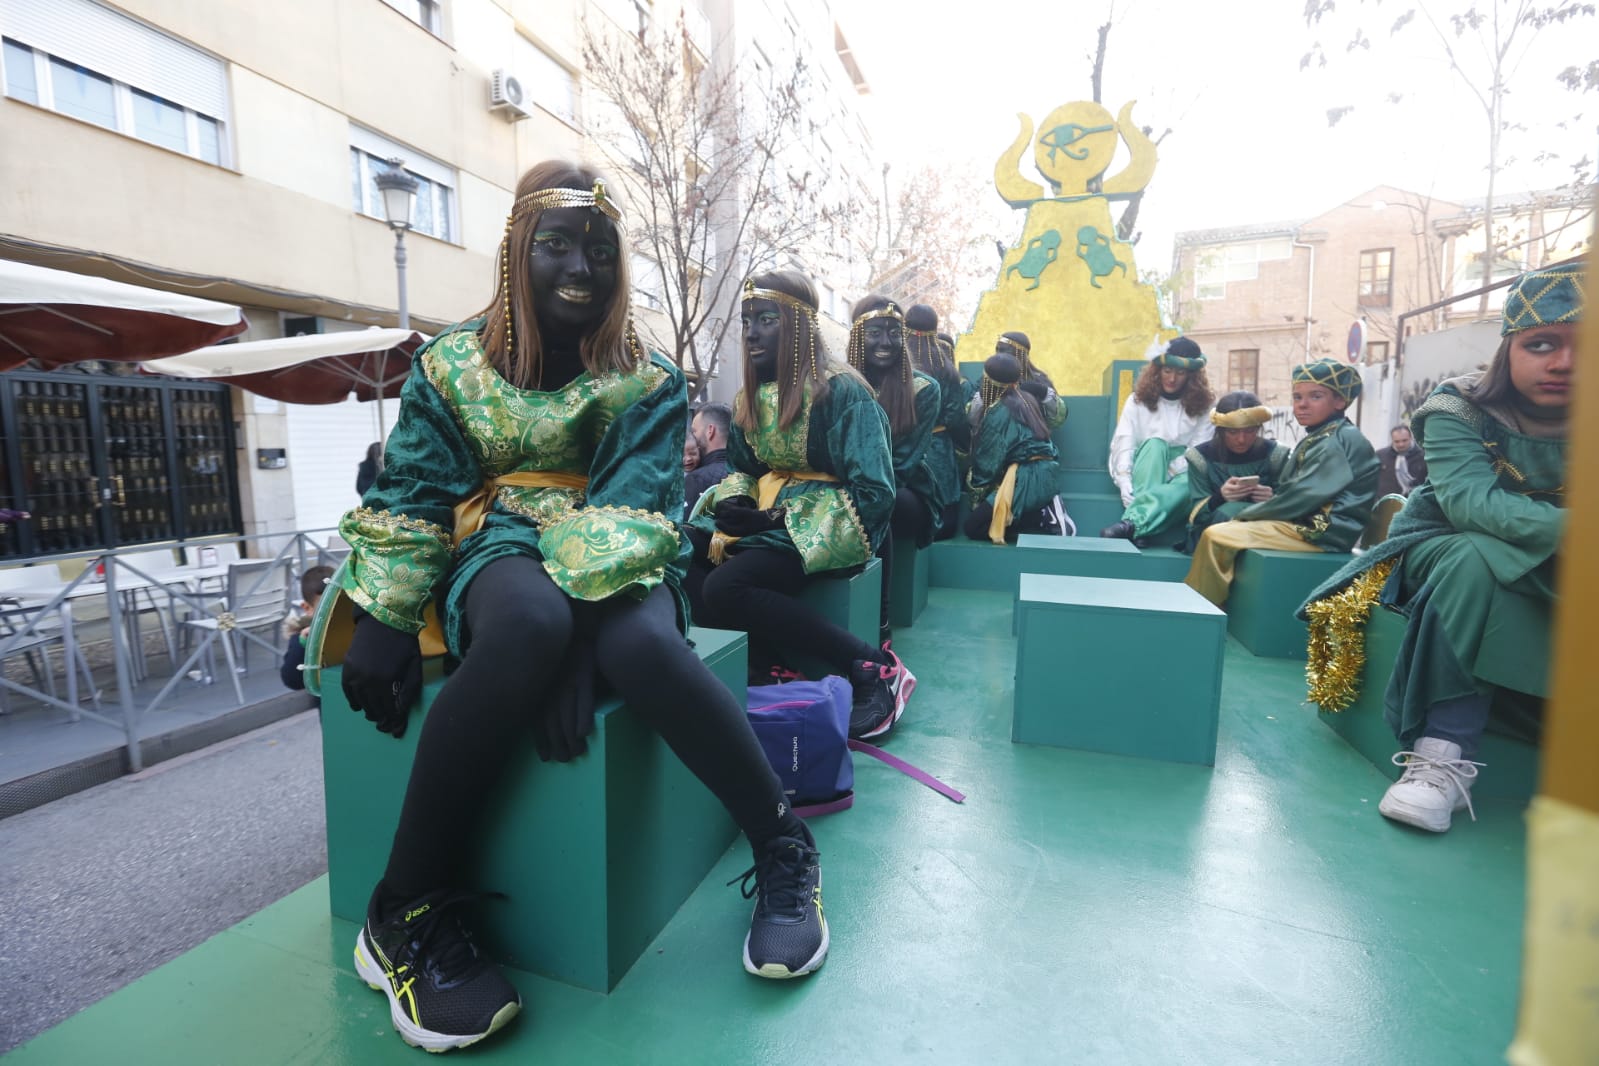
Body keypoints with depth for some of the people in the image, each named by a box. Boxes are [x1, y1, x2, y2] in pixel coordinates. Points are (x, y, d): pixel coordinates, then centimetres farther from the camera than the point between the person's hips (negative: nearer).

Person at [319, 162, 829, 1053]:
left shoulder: (649, 383, 4)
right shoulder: (449, 365, 9)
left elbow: (634, 508, -11)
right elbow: (409, 502, 5)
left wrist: (579, 627, -26)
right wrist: (384, 622, -9)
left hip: (614, 565, 0)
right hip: (498, 553, 1)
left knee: (641, 646, -36)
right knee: (527, 625, -37)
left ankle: (786, 850, -14)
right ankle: (407, 912, -19)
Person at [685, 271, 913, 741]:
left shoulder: (842, 391, -11)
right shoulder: (750, 398, 11)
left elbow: (873, 493, -16)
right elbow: (739, 468, 20)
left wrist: (777, 518, -19)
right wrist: (734, 501, -6)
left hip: (828, 527, -7)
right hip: (766, 519, 8)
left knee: (724, 589, -29)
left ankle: (874, 666, -22)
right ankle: (762, 656, -11)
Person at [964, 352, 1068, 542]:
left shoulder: (999, 413, -11)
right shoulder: (1027, 400, 13)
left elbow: (988, 462, -7)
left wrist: (977, 494, 9)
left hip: (1027, 479, -9)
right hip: (1046, 475, 9)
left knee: (973, 526, -8)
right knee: (983, 514, 17)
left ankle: (1044, 520, -10)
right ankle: (1045, 510, 3)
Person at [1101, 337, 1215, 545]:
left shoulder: (1202, 406, 7)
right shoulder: (1138, 399, 5)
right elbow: (1122, 445, -7)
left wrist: (1167, 472, -22)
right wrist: (1125, 484, -23)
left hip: (1175, 477, 1)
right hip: (1141, 478, 0)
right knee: (1155, 444, -33)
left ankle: (1132, 523, -57)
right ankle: (1138, 529, -51)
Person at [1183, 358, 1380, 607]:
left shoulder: (1341, 441, -13)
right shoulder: (1315, 439, 16)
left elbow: (1304, 497, -18)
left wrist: (1245, 515, -10)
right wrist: (1272, 496, -3)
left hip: (1323, 531, -10)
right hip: (1306, 524, 10)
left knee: (1215, 536, -18)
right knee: (1219, 530, 7)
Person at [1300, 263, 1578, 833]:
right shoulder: (1460, 408, -11)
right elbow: (1468, 500, -27)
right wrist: (1568, 528, -42)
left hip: (1552, 571, 3)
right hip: (1442, 546, -3)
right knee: (1479, 557, -34)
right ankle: (1445, 754, -38)